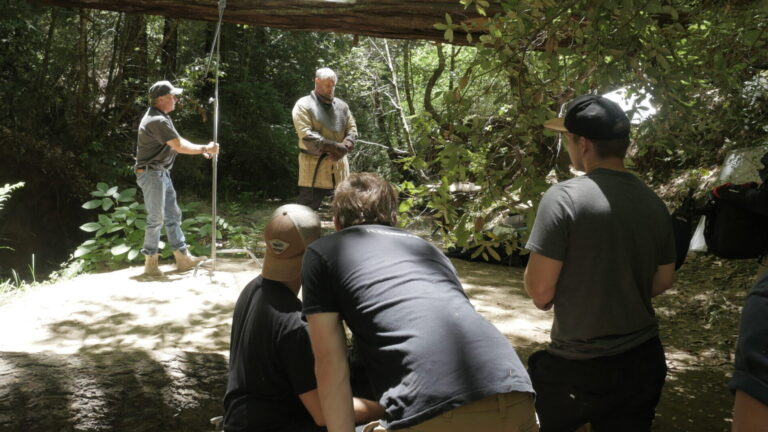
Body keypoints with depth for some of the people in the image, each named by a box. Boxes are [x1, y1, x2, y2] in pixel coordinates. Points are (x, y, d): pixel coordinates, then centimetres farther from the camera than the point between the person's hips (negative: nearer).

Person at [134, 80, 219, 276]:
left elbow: (176, 141, 17)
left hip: (162, 173, 11)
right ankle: (150, 264, 5)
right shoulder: (157, 121, -21)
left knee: (173, 215, 12)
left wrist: (201, 149, 8)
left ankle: (183, 258, 18)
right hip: (151, 173, -11)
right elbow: (179, 146, -22)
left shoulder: (161, 117, 13)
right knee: (156, 218, -5)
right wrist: (204, 149, -12)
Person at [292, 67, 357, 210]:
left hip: (339, 166, 6)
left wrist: (342, 150, -12)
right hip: (314, 167, -5)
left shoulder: (342, 105, 12)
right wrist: (337, 147, -18)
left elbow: (352, 130, 9)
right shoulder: (304, 105, -6)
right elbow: (306, 135, -16)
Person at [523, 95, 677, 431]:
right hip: (644, 360, 6)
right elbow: (663, 282, 13)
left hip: (580, 366, -5)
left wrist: (534, 264, 3)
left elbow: (541, 292, -17)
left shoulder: (564, 197, -17)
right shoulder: (653, 202, 2)